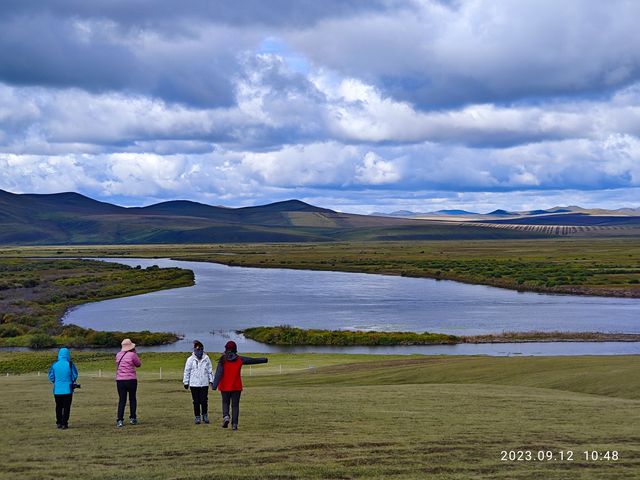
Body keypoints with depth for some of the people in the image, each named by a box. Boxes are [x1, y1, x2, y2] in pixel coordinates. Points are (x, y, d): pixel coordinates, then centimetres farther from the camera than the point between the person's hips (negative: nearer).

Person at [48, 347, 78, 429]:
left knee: (59, 406, 17)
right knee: (66, 407, 5)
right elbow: (75, 376, -4)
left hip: (57, 389, 2)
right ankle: (64, 424, 1)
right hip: (67, 389, -2)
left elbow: (51, 377, 0)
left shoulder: (55, 365, -4)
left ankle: (59, 423, 20)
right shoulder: (70, 364, -10)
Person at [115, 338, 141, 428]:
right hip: (131, 380, -3)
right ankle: (133, 418, 13)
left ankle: (120, 420, -6)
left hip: (120, 380, 3)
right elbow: (138, 364, 4)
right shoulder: (132, 355, -9)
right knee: (132, 399, 11)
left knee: (121, 400, 3)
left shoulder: (118, 355, 7)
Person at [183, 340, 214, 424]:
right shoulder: (190, 359, 0)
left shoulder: (206, 358, 4)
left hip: (204, 383, 1)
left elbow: (210, 370, 10)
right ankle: (197, 417, 13)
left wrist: (211, 380, 5)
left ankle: (205, 415, 16)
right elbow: (187, 371, 4)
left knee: (204, 401, -1)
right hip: (194, 384, -1)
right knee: (196, 401, 3)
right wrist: (186, 382, 3)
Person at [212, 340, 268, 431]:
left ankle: (226, 416, -10)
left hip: (225, 387, -1)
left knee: (225, 402, 16)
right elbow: (253, 360, 9)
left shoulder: (223, 360, -6)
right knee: (235, 405, 6)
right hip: (236, 386, 1)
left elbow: (219, 373, -14)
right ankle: (234, 424, 1)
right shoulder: (239, 359, -1)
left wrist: (214, 385, -20)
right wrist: (264, 360, 23)